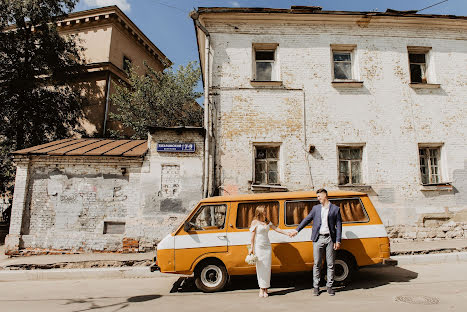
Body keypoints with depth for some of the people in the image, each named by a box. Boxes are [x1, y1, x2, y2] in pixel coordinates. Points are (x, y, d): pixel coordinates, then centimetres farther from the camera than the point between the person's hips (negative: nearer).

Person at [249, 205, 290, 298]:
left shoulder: (267, 222, 10)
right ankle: (261, 288, 9)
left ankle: (265, 288, 11)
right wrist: (252, 248, -7)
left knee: (267, 267, 3)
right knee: (260, 267, -1)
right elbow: (252, 236, -5)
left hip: (267, 246, 5)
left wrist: (287, 234, 11)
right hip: (258, 247, -5)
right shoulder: (255, 222, -5)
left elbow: (276, 229, 14)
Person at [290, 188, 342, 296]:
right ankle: (316, 286, 15)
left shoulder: (335, 209, 3)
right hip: (318, 239, 1)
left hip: (330, 239, -1)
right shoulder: (316, 208, 10)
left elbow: (339, 226, 2)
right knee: (317, 264, 5)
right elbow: (307, 219, 11)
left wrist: (338, 241, -4)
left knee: (330, 264, 7)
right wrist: (297, 230, 5)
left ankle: (329, 286, 21)